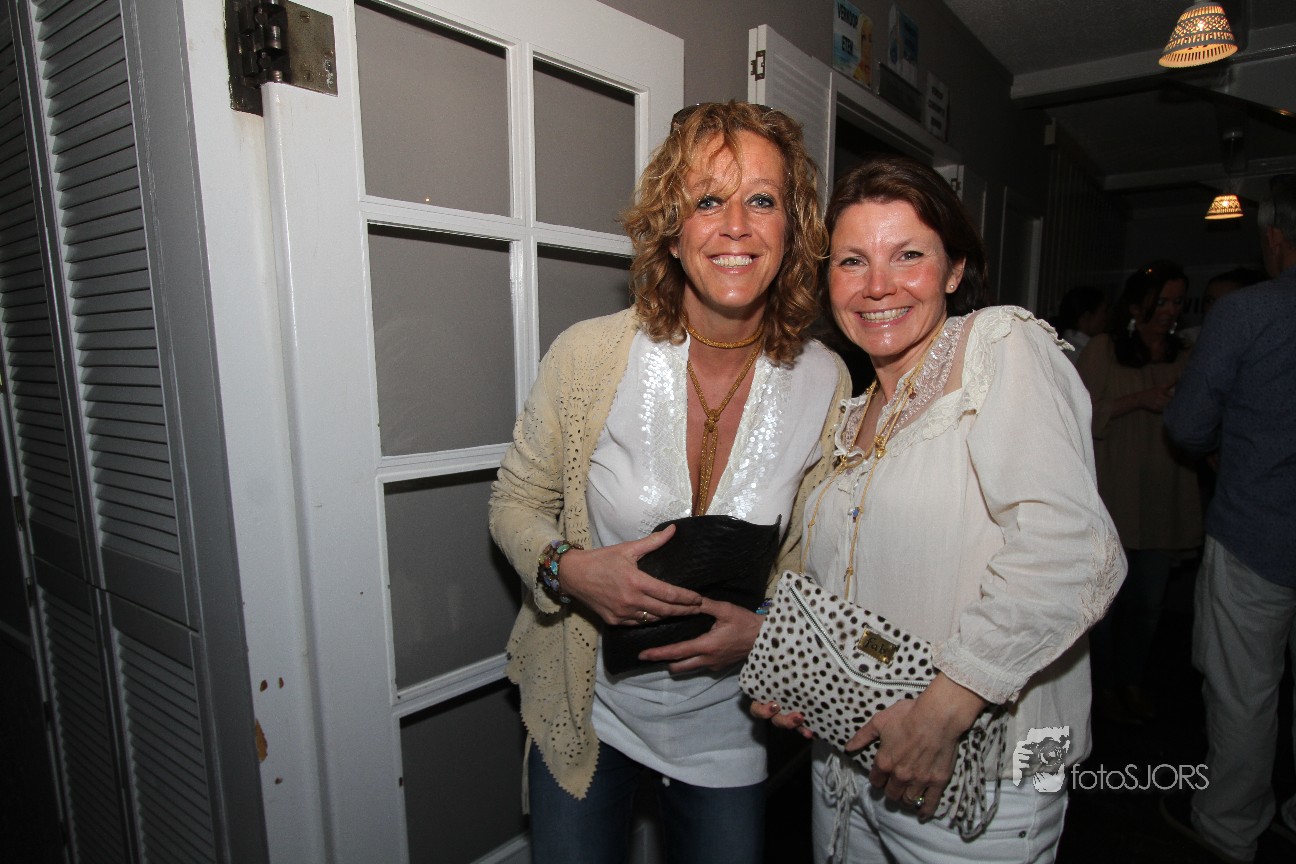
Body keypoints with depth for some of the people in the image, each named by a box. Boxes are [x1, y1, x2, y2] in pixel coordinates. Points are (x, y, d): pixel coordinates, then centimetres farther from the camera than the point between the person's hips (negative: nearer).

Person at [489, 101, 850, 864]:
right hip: (587, 711, 0)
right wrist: (571, 570, -24)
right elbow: (515, 504, -5)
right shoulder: (588, 354, -17)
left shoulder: (825, 382, -12)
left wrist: (761, 630, -17)